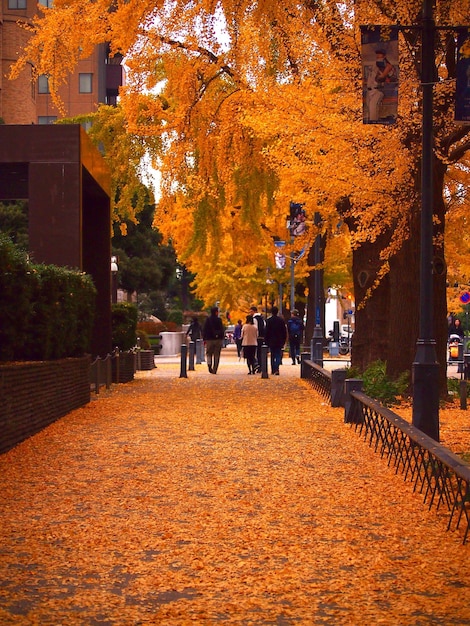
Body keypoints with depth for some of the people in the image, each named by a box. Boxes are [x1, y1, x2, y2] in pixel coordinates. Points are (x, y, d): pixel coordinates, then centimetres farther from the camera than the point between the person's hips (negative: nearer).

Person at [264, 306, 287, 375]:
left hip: (271, 341, 0)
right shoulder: (281, 320, -1)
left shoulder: (268, 320, -5)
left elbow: (266, 332, -4)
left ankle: (273, 370, 16)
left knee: (273, 356, 12)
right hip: (279, 341, 0)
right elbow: (284, 331, 3)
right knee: (278, 355, 0)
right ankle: (276, 369, -18)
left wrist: (266, 341, 4)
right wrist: (284, 341, 11)